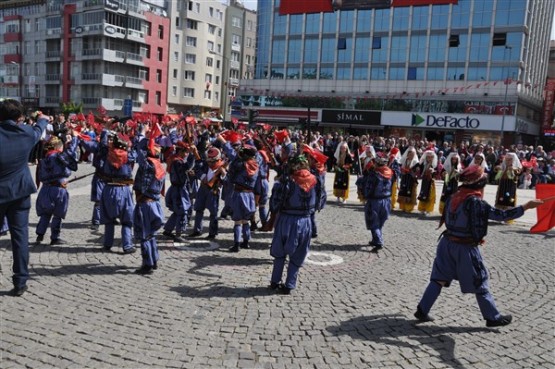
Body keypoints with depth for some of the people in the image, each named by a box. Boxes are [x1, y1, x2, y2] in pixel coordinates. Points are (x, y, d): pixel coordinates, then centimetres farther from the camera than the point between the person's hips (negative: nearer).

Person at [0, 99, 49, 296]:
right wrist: (43, 119, 39)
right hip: (20, 191, 2)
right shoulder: (27, 133, -5)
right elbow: (39, 129, 19)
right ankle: (20, 283, 9)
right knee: (20, 236, 6)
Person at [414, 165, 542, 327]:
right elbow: (501, 215, -16)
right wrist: (527, 206, -10)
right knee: (479, 284, 10)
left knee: (439, 279, 12)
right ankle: (493, 317, 25)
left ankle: (422, 310, 13)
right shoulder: (476, 202, -17)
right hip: (465, 248, -6)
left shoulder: (454, 197, 2)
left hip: (447, 243, 6)